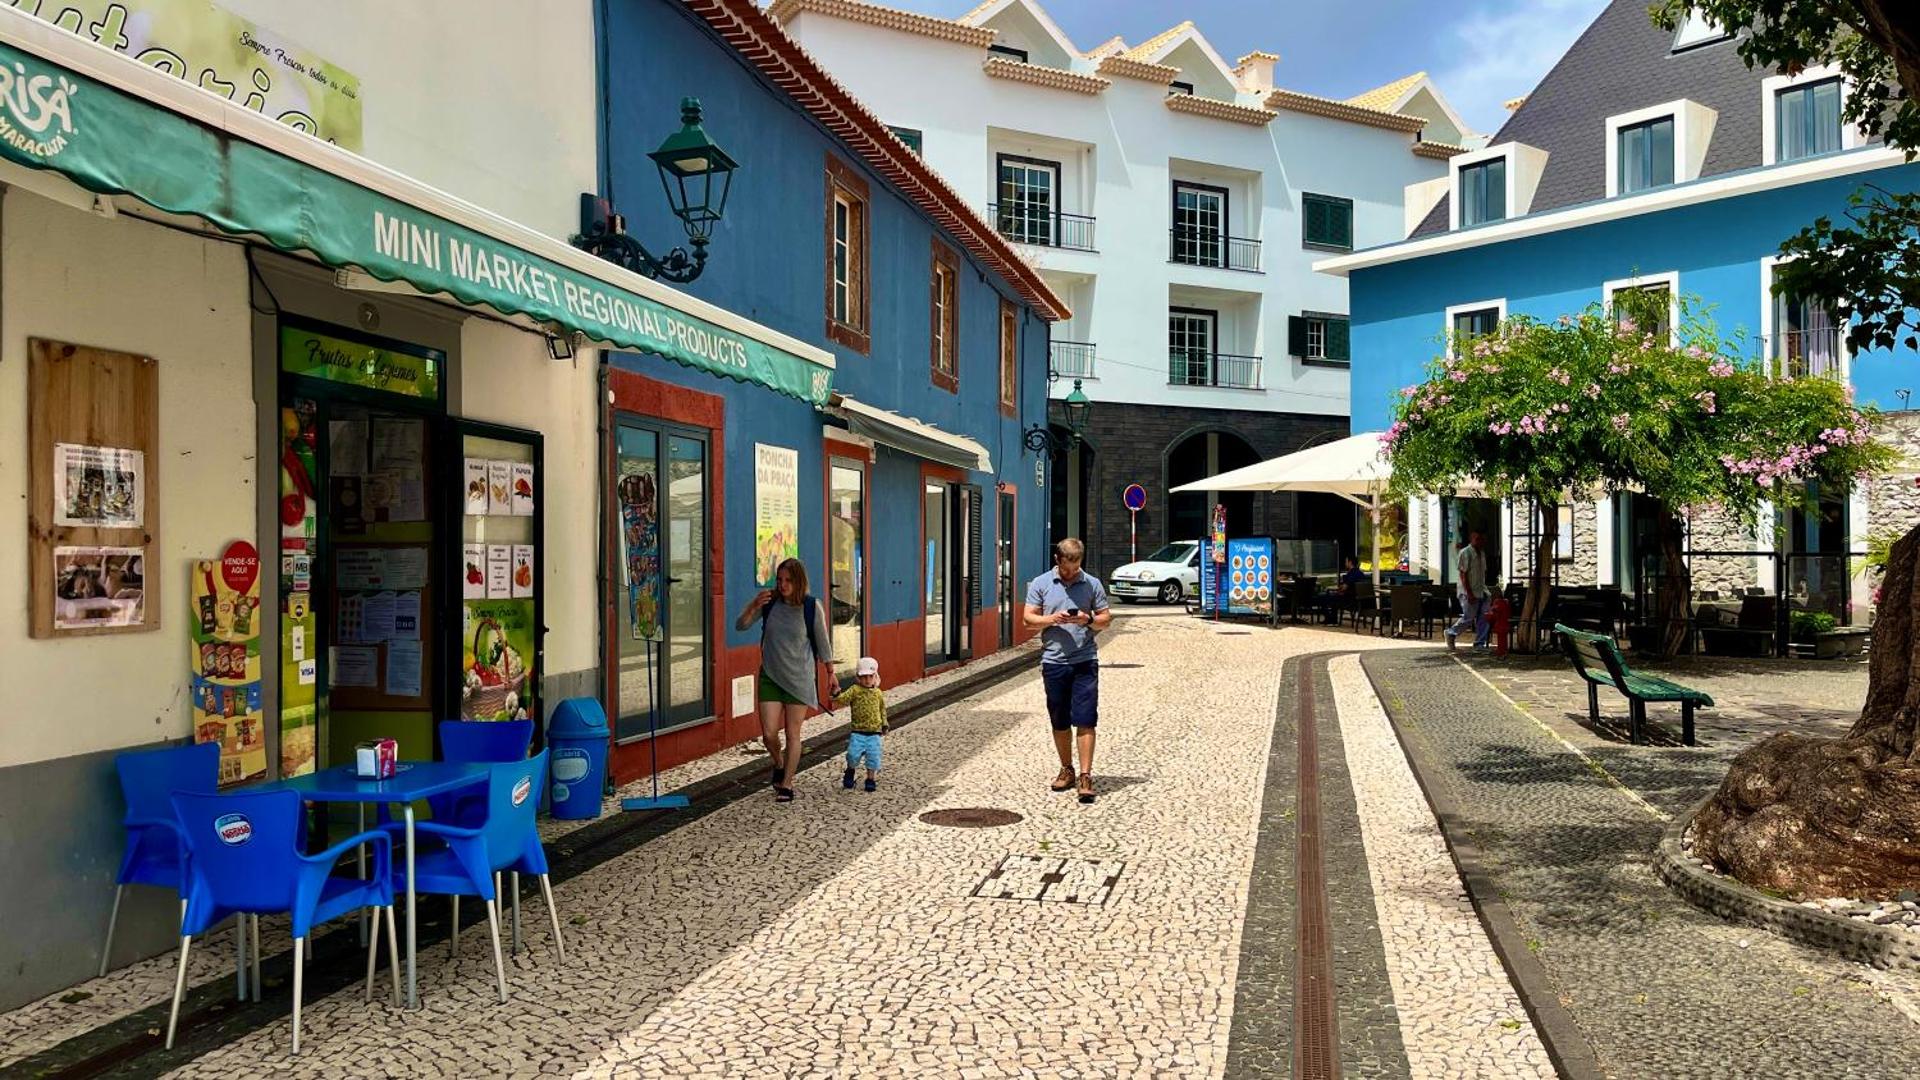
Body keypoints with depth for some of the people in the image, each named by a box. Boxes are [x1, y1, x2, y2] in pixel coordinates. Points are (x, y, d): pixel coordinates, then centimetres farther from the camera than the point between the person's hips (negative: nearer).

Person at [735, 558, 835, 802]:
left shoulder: (812, 607, -10)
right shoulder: (769, 601, -4)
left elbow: (822, 643, 0)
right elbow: (740, 626, -2)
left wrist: (830, 673, 6)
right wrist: (753, 606, -20)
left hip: (799, 679, -2)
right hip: (770, 676, 2)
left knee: (792, 734, 3)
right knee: (769, 734, -1)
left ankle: (787, 784, 19)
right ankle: (780, 764, 32)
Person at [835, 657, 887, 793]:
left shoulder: (878, 693, 8)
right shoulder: (855, 690, -3)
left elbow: (883, 709, 19)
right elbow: (842, 699, -14)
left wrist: (884, 724, 15)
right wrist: (836, 694, -34)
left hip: (874, 732, 2)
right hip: (858, 731, -2)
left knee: (873, 756, -1)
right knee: (853, 754, -11)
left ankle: (871, 779, 18)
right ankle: (850, 771, 21)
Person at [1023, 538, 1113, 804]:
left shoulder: (1092, 584, 5)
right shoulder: (1041, 584, 5)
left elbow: (1106, 619, 8)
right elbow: (1028, 619, 3)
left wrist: (1089, 620, -13)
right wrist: (1051, 619, -15)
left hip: (1085, 661, -1)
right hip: (1053, 661, 1)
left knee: (1085, 720, -6)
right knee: (1059, 722, 10)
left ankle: (1085, 776, -3)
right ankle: (1067, 770, 26)